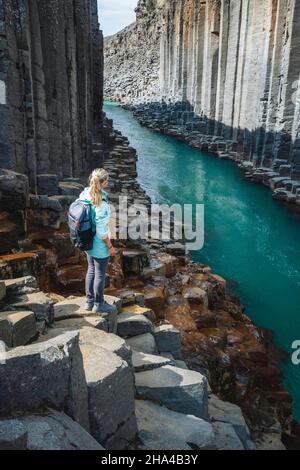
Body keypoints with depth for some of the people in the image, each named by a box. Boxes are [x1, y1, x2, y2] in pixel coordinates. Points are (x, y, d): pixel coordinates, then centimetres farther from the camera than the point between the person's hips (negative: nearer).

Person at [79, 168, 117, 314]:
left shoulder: (84, 194, -4)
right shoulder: (101, 202, -26)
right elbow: (101, 229, -22)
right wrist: (110, 246, -11)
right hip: (100, 245, -8)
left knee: (91, 270, 21)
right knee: (100, 274, 9)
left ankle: (89, 302, 34)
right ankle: (99, 305, 25)